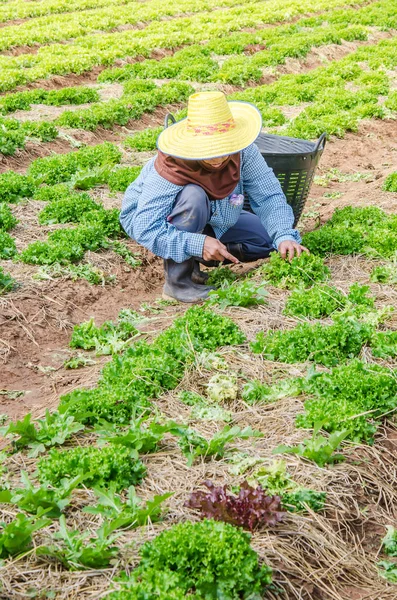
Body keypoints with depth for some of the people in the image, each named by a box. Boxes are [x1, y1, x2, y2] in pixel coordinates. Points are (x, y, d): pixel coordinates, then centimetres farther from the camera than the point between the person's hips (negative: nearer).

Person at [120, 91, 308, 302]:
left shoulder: (242, 152, -25)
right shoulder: (170, 170, -38)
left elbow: (269, 196, -21)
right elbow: (146, 229, -41)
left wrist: (284, 236, -38)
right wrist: (197, 244, -51)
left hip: (204, 219, 6)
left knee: (267, 239, -4)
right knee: (194, 196, -38)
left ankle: (192, 261, 6)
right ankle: (177, 280, -22)